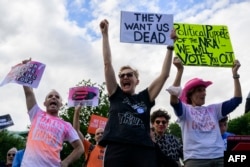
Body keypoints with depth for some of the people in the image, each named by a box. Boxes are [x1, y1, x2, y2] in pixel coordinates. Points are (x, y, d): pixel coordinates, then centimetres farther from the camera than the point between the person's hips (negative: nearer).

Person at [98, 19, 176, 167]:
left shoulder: (145, 98, 17)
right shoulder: (116, 95, 16)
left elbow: (165, 74, 16)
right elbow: (108, 64, 13)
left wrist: (170, 47, 16)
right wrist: (105, 34, 14)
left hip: (143, 152, 1)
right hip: (117, 151, 0)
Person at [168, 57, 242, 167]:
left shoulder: (213, 109, 16)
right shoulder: (185, 110, 4)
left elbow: (237, 100, 11)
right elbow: (174, 99, -16)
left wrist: (235, 74, 4)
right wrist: (180, 70, -23)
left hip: (219, 158, 4)